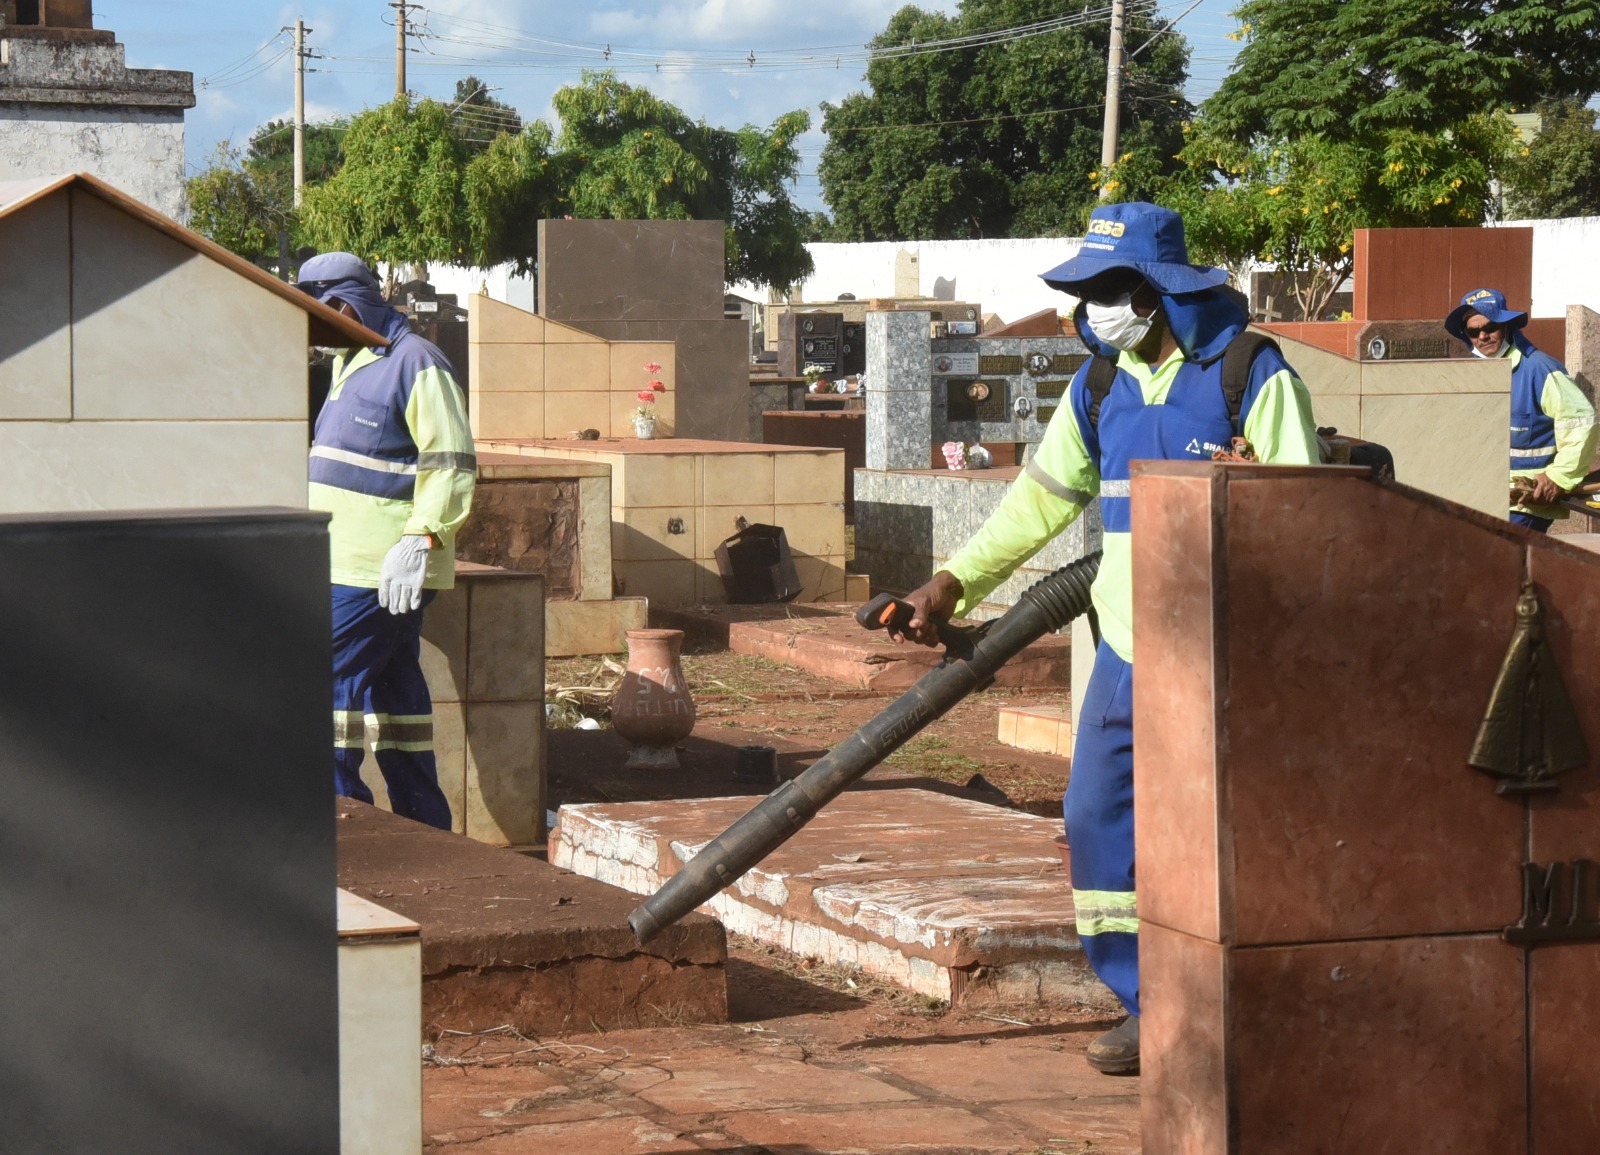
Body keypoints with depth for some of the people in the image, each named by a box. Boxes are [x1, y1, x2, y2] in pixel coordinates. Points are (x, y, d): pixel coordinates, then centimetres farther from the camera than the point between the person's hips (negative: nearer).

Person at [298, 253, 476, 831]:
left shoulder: (416, 364, -12)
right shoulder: (351, 364, 19)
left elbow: (452, 463, -18)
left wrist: (420, 541, -25)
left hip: (382, 569, -10)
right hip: (349, 564, 10)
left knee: (329, 682, -10)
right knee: (391, 690, 10)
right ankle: (423, 826, 13)